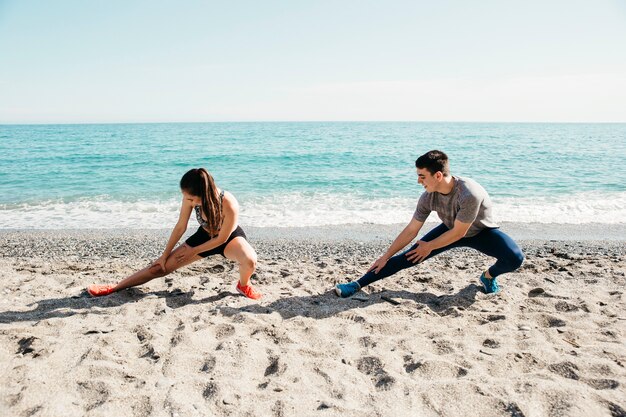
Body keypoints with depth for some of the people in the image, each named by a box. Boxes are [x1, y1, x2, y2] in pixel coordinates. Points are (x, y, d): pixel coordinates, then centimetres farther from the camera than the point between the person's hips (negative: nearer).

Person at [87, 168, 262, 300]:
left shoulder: (229, 206, -40)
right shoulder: (191, 199, -28)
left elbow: (222, 238, -23)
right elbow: (180, 228, -12)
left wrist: (193, 251, -13)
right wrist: (164, 255, -4)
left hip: (229, 237, -3)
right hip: (204, 236, 3)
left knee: (250, 261, -35)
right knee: (162, 266, 0)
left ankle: (244, 285, -1)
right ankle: (114, 287, 14)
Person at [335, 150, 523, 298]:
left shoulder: (469, 194, -39)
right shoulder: (428, 197, -22)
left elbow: (459, 233, -27)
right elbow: (411, 230, -12)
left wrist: (429, 247, -16)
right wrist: (385, 257, -9)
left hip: (481, 231, -3)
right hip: (451, 229, 3)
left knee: (515, 258, -29)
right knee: (410, 256, -10)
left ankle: (489, 276, 6)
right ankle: (357, 285, -9)